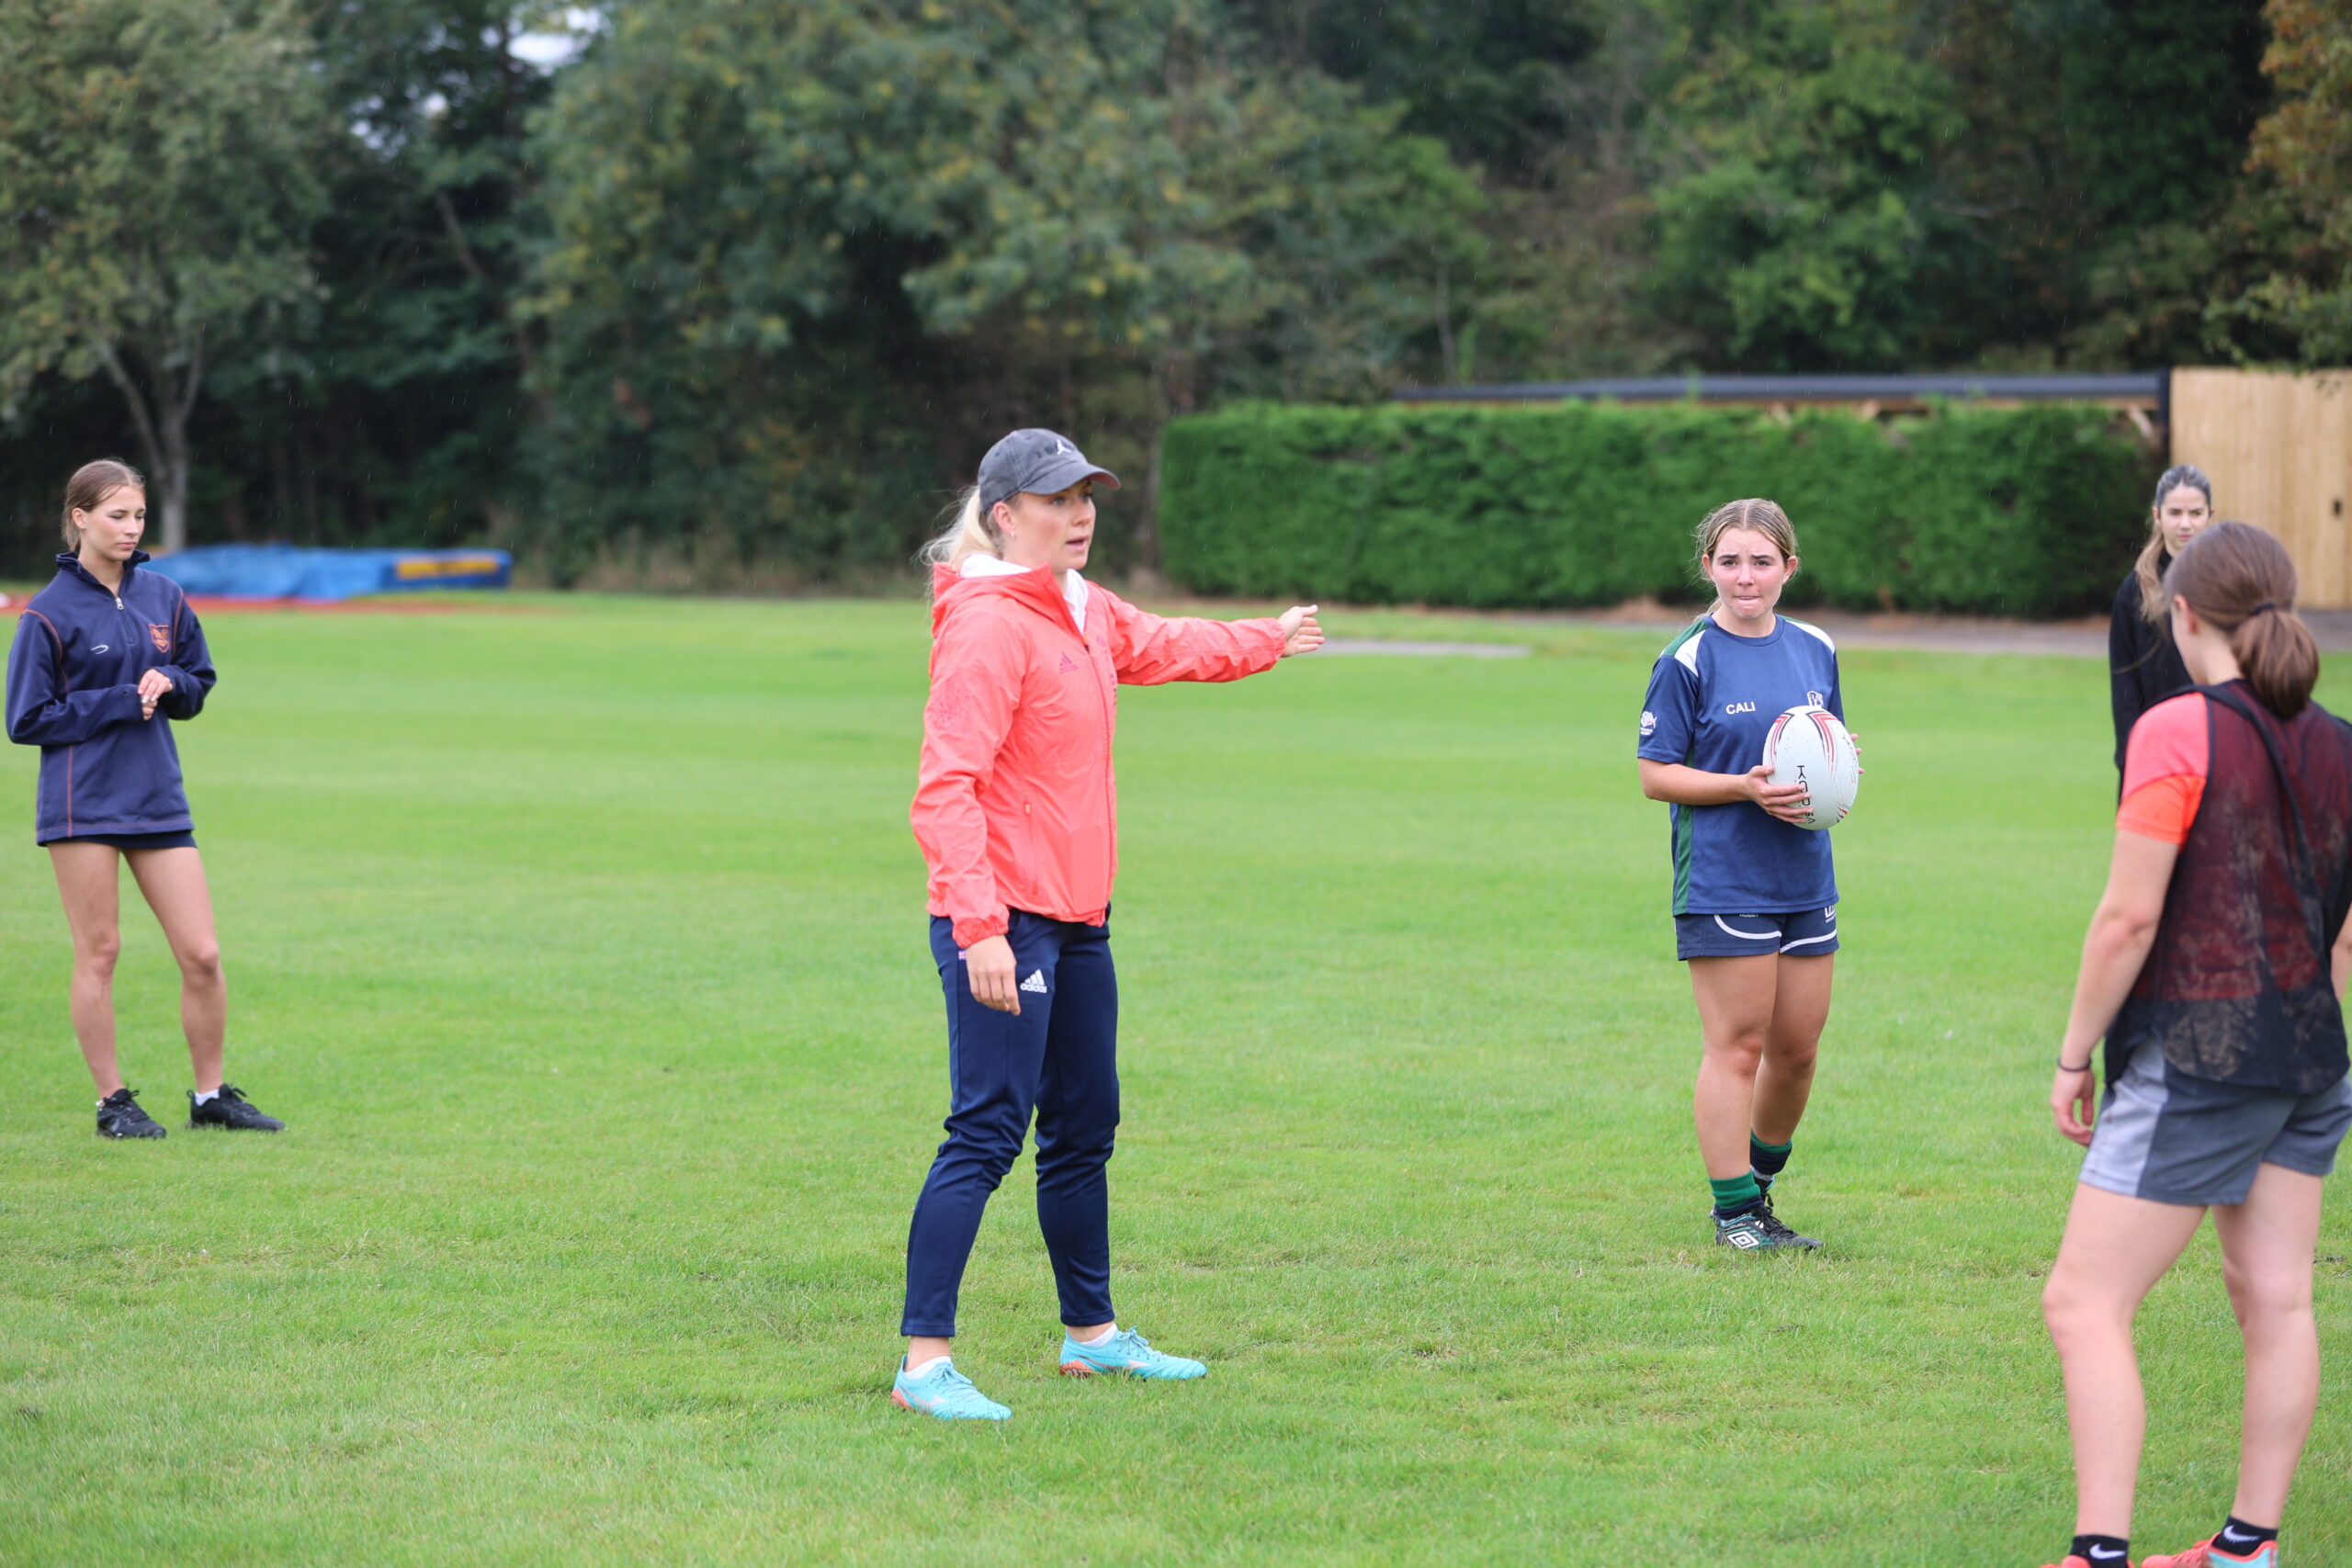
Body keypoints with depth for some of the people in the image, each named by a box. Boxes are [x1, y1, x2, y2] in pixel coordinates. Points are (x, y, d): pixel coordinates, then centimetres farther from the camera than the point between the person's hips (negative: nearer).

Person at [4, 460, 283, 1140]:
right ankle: (112, 1102, 11)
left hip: (159, 801, 4)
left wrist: (169, 682, -5)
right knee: (98, 953, 0)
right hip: (83, 803, -4)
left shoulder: (164, 598, 8)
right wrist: (117, 704, -13)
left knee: (202, 954, 1)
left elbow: (197, 686, 19)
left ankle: (211, 1095, 14)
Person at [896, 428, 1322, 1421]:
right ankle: (925, 1362, -11)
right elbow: (946, 788, -22)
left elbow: (1163, 647, 38)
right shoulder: (987, 624, -16)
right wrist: (980, 928, -29)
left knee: (1085, 1126, 17)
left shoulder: (1087, 613, 14)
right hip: (1002, 921, -10)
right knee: (988, 1134, -12)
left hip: (1076, 919, 10)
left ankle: (1093, 1334, 31)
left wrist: (1267, 641, 54)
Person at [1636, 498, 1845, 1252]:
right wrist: (1745, 786, -20)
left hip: (1806, 877, 6)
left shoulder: (1815, 649, 10)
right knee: (1737, 1044, -4)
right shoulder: (1688, 660, -8)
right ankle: (1735, 1211, 4)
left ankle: (1759, 1182, 30)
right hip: (1723, 880, -6)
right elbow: (1656, 774, -8)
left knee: (1797, 1048, 10)